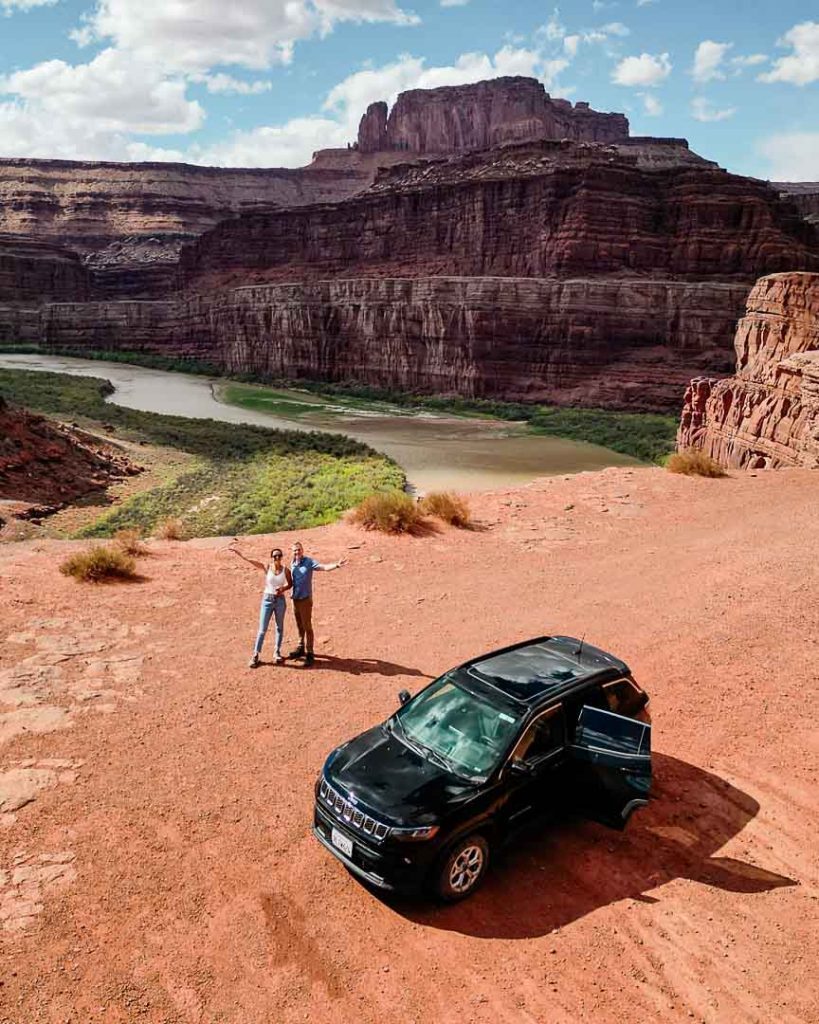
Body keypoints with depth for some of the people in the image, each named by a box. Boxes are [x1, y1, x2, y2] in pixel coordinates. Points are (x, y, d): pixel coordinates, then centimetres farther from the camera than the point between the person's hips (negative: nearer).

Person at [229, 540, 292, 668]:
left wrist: (283, 588, -15)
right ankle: (256, 655, 10)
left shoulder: (285, 570, -6)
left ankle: (277, 652, 28)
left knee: (279, 628, 13)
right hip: (267, 600, -1)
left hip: (280, 600, 1)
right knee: (262, 629, 2)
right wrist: (237, 551, -22)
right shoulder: (267, 567, -9)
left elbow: (290, 583, 7)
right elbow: (248, 560, -14)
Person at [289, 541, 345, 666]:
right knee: (299, 626, 18)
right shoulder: (292, 564, 5)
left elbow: (324, 567, -25)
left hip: (305, 599, -6)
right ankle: (301, 648, 32)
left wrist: (336, 565, -41)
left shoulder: (309, 562, -12)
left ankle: (309, 653, 5)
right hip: (295, 599, 6)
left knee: (307, 626, -2)